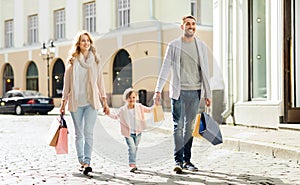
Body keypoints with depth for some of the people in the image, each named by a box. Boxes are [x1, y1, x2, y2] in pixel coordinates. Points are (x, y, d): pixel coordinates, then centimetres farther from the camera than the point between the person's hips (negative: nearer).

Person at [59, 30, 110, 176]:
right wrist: (63, 102, 5)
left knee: (88, 132, -11)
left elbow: (100, 81, 11)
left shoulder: (95, 60, 8)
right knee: (79, 134, 7)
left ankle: (87, 162, -14)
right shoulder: (72, 61, 6)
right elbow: (67, 82, 8)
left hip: (91, 101, 0)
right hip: (76, 102, 0)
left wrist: (105, 102, 7)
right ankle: (81, 162, 16)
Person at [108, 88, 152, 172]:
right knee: (131, 147, -16)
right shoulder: (122, 110, -3)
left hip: (137, 132, 2)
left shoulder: (139, 107, 0)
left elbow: (149, 110, 8)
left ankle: (133, 163, 28)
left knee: (135, 148, 13)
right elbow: (116, 116, 6)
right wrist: (109, 114, -10)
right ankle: (132, 164, -20)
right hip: (128, 133, -2)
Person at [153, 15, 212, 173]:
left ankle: (187, 160, 13)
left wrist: (207, 94, 8)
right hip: (178, 91, -3)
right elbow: (165, 68, -1)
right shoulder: (173, 45, 2)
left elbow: (205, 71, 11)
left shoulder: (201, 46, 10)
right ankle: (178, 161, -5)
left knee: (189, 127, 7)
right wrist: (158, 90, -9)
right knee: (178, 126, -6)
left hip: (195, 91, 3)